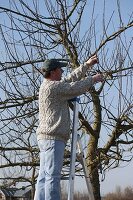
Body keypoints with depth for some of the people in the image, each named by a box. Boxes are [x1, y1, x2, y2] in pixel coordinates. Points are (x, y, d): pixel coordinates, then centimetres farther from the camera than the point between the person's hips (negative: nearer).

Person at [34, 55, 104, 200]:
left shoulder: (49, 86, 20)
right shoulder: (52, 86, -10)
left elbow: (70, 79, 30)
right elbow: (76, 88, -9)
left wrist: (87, 65, 33)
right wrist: (93, 79, 8)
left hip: (45, 137, 10)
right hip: (53, 138, -10)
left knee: (44, 176, 4)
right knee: (53, 176, -13)